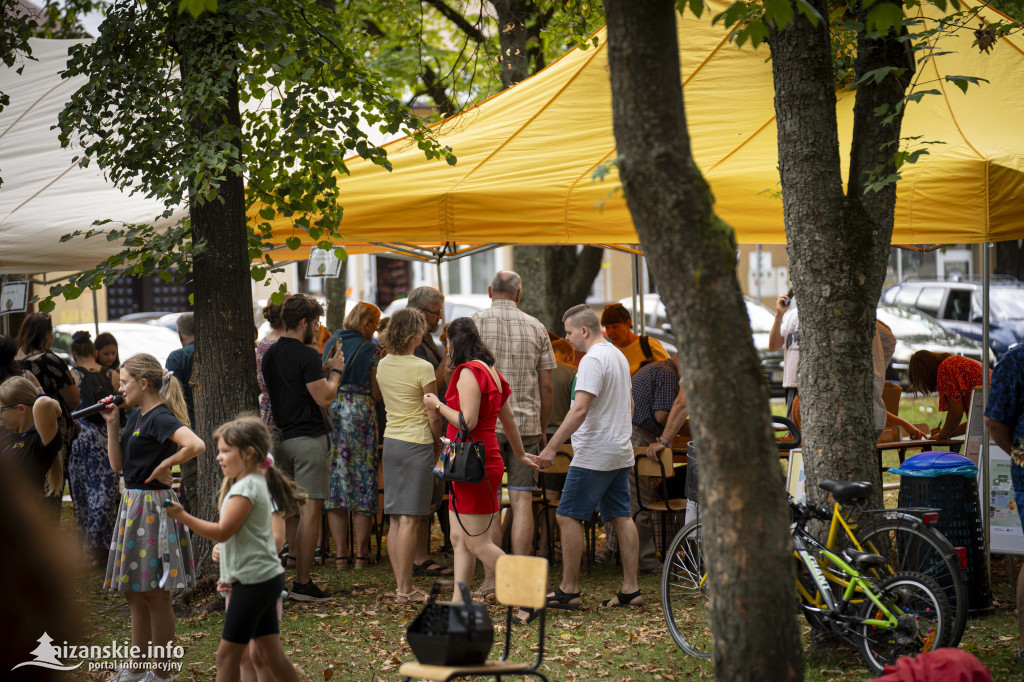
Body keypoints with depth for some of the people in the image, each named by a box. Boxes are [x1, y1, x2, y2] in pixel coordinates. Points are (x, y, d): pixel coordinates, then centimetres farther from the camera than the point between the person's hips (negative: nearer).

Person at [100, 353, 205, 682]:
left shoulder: (160, 418, -17)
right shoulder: (136, 416, 11)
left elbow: (196, 445, -34)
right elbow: (117, 463, 13)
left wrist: (164, 466, -21)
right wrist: (112, 424, 5)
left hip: (153, 506, -10)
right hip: (132, 505, 10)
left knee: (155, 594, -1)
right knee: (134, 593, 17)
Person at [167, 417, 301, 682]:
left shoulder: (246, 488, -15)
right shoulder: (255, 483, 17)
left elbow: (222, 532, -22)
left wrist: (183, 517, -25)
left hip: (253, 582, -10)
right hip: (268, 578, 10)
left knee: (227, 653, -5)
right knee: (269, 653, 12)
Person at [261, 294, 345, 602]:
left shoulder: (271, 355, 11)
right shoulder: (306, 356, -16)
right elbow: (325, 398, -17)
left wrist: (323, 369, 17)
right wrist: (335, 371, -2)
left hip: (282, 438, 8)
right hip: (309, 438, -8)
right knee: (311, 509, -5)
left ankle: (299, 575, 17)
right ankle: (302, 583, -5)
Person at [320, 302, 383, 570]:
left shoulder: (332, 343, 11)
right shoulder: (371, 350, -3)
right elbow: (376, 394, -2)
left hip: (330, 410, 4)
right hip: (359, 412, -4)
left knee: (334, 478, 6)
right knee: (362, 479, 4)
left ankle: (341, 554, 5)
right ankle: (361, 554, 4)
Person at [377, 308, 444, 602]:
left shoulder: (382, 366, 7)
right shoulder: (422, 368, -13)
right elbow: (433, 416, -11)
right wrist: (437, 443, 5)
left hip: (391, 442, 7)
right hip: (417, 444, -7)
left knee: (395, 519, 8)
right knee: (409, 519, -5)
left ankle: (401, 585, 12)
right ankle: (405, 589, -4)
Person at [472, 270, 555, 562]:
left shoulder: (475, 323, 0)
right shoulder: (536, 327, 7)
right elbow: (546, 385, 7)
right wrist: (542, 428, 17)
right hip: (526, 423, 2)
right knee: (521, 500, 2)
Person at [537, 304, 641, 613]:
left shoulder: (593, 360, -16)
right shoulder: (619, 356, 15)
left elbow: (580, 409, -25)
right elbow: (628, 404, 25)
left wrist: (551, 447, -24)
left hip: (594, 456, -10)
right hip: (620, 453, 10)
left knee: (568, 516, -4)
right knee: (621, 517, 8)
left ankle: (568, 590, -3)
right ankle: (631, 590, 8)